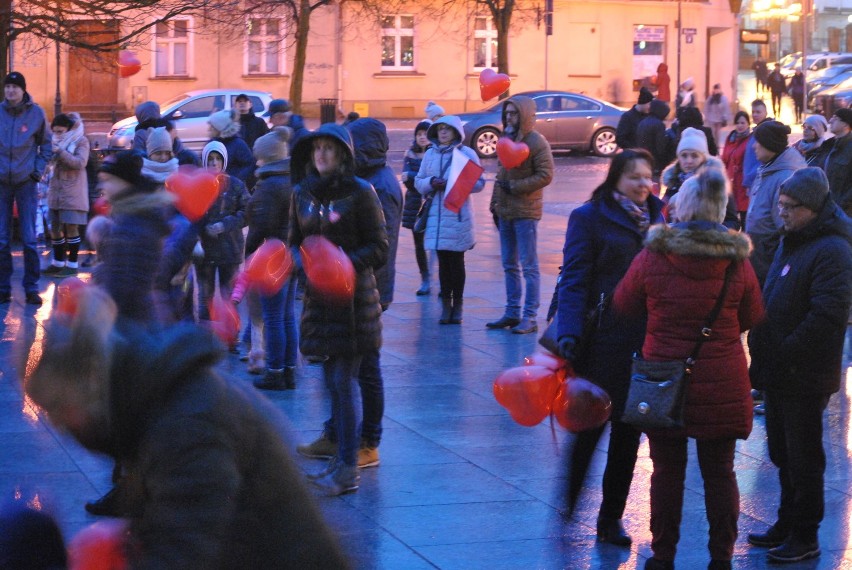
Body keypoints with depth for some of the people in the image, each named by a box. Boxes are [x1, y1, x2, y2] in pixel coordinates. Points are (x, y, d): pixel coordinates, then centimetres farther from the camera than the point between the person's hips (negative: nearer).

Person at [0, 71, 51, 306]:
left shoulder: (36, 113, -3)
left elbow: (46, 144, 9)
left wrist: (38, 170, 0)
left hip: (26, 182, -1)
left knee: (29, 239, -1)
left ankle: (31, 288, 5)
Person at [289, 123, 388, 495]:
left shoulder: (360, 193, -7)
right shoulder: (303, 194, 9)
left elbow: (379, 250, -8)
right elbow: (296, 241, 17)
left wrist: (346, 263, -22)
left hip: (354, 298, -6)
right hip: (319, 295, 6)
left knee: (343, 382, -8)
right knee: (331, 381, 10)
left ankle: (348, 470, -6)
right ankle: (342, 454, 21)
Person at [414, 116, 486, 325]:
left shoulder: (467, 153, -1)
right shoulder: (430, 154, 10)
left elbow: (479, 183, -3)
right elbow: (418, 182, 12)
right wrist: (431, 183, -9)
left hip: (458, 215, -3)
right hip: (436, 214, 3)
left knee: (456, 260, 3)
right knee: (443, 261, 5)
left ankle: (458, 305, 12)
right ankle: (446, 305, 12)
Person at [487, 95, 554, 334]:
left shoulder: (536, 142, -11)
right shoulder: (507, 139, 14)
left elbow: (546, 175, -16)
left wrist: (515, 187, -19)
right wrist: (495, 204, 16)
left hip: (526, 212, -8)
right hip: (505, 211, 8)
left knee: (529, 266, -4)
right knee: (509, 265, 13)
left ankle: (530, 318, -3)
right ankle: (512, 312, 21)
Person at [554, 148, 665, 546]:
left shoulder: (657, 216, 11)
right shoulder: (589, 217, -4)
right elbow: (574, 280, -10)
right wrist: (569, 334, -21)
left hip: (645, 338, 5)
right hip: (604, 337, -5)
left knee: (628, 429, 9)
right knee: (590, 423, -2)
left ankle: (611, 518, 19)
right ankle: (566, 510, 12)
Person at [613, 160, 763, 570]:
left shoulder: (652, 257, -10)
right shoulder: (737, 262, -6)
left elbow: (622, 305, 4)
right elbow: (752, 318, 6)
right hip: (723, 385, 1)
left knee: (667, 471, 10)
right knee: (719, 473, 10)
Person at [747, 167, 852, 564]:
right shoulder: (791, 243, 13)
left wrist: (787, 353, -22)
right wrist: (763, 352, 12)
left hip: (804, 378, -9)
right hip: (779, 373, 9)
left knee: (803, 459, 1)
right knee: (783, 454, 18)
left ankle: (805, 537, 10)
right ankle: (787, 524, 31)